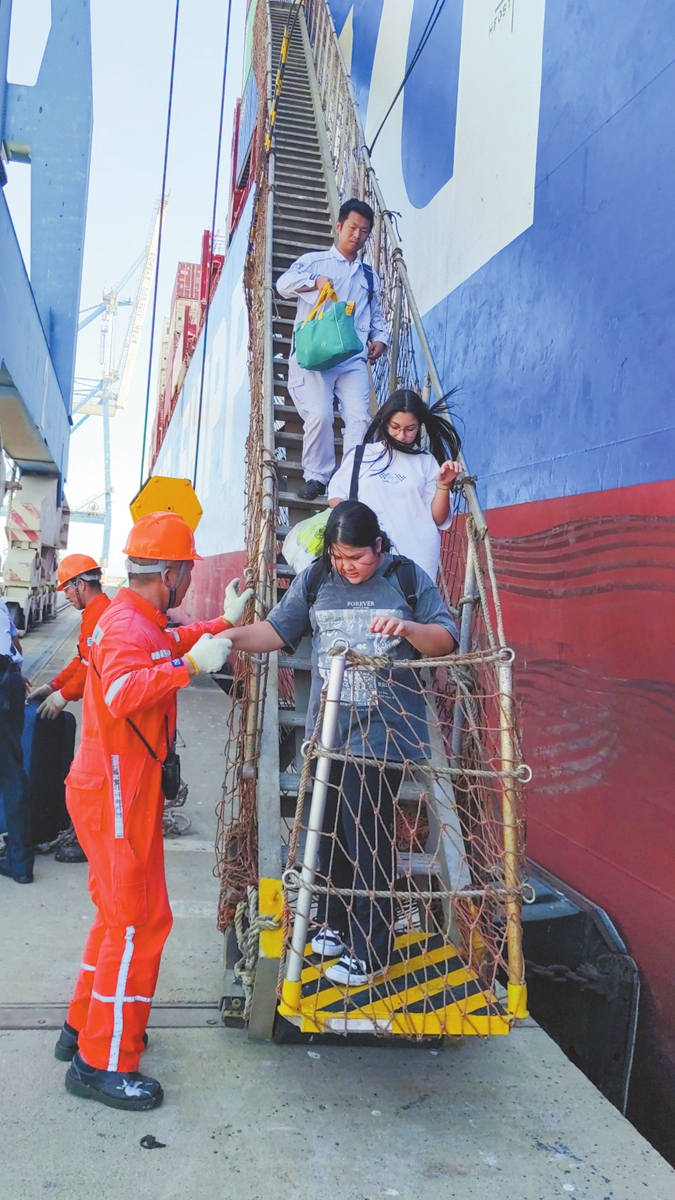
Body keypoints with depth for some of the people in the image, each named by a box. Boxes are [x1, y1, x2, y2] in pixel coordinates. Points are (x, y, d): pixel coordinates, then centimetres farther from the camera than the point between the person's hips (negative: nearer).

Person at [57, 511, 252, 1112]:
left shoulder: (138, 619, 12)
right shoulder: (129, 625, -20)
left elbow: (169, 644, 34)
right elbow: (122, 691, -39)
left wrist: (224, 623, 33)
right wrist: (190, 665, -38)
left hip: (117, 789, 11)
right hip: (117, 796, -11)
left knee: (120, 912, 20)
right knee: (140, 920, -5)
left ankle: (86, 1025, 33)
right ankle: (102, 1062, 4)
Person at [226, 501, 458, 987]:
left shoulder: (408, 578, 0)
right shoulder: (314, 580, 7)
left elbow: (448, 640, 0)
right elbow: (278, 630, 7)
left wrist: (410, 628, -19)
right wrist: (230, 637, -8)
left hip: (382, 730, -4)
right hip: (328, 727, 4)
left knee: (368, 834, -5)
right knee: (330, 828, 12)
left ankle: (371, 950, 9)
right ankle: (335, 925, 32)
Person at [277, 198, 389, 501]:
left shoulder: (369, 277, 27)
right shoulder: (314, 260, 14)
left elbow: (377, 317, 32)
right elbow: (283, 284, -4)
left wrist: (381, 339, 8)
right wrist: (314, 281, -24)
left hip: (354, 359, 4)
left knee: (359, 418, -15)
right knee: (320, 414, -20)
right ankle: (316, 477, -4)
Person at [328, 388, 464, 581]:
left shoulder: (426, 461, 12)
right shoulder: (363, 454, 11)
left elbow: (438, 519, 11)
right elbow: (336, 492, 15)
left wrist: (443, 485, -4)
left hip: (417, 552, 1)